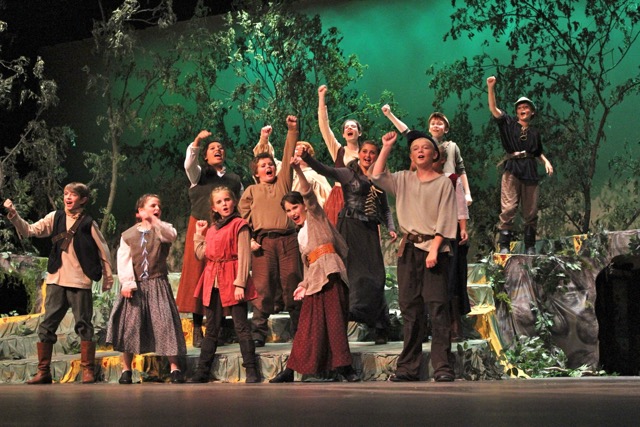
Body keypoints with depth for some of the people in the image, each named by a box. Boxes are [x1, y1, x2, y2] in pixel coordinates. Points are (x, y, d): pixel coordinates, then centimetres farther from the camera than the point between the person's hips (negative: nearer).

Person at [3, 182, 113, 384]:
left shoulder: (88, 223, -1)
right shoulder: (55, 217, 7)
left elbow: (103, 250, 4)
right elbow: (30, 230, 3)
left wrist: (108, 278, 3)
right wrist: (13, 215, -12)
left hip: (80, 282, -4)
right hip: (56, 280, 4)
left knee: (83, 325, 0)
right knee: (47, 325, 2)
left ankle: (88, 371, 6)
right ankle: (43, 371, 7)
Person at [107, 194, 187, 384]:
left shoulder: (162, 229, 9)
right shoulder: (128, 235, 9)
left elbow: (171, 235, -18)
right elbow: (123, 261, -1)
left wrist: (154, 221, -16)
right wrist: (127, 283, -14)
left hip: (158, 284, 0)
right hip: (135, 286, 0)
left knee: (165, 323, -9)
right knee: (130, 325, -1)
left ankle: (175, 368, -7)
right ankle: (126, 370, 7)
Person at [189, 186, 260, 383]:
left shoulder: (239, 225, -5)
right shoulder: (212, 228, 17)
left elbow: (244, 257, -11)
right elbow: (201, 254, 16)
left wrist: (240, 284, -17)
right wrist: (199, 234, 15)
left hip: (232, 280, -7)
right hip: (212, 281, 7)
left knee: (241, 327, -5)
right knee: (211, 328, 11)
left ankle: (251, 371, -3)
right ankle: (202, 371, 15)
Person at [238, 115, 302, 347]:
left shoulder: (283, 182, 18)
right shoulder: (251, 191, 16)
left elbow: (289, 157, 10)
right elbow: (243, 216, 9)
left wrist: (292, 130, 3)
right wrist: (248, 239, -5)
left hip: (287, 239, 1)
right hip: (262, 241, -1)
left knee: (292, 283, -2)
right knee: (263, 287, -5)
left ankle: (299, 330, 3)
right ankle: (258, 332, -3)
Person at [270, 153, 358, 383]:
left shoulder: (316, 216, 10)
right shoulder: (301, 235, 27)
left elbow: (309, 195, -8)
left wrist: (299, 171, -21)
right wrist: (304, 285, 13)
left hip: (330, 272, -7)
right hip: (314, 279, 7)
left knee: (334, 319, -12)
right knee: (309, 325, 5)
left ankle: (344, 367, -12)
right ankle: (290, 370, 3)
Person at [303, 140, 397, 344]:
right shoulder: (348, 174, 3)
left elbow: (385, 209, 20)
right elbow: (325, 170, -14)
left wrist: (391, 228, 3)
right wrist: (307, 157, -32)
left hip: (370, 231, 4)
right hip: (350, 227, -4)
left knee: (375, 277, 1)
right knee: (352, 273, -9)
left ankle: (380, 328, 8)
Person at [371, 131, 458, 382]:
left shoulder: (443, 183, 2)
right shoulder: (404, 180, 14)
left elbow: (445, 220, -4)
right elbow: (377, 177, 0)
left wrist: (434, 249, -14)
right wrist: (386, 148, -2)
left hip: (434, 249, -4)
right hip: (409, 248, 4)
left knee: (438, 308, -10)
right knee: (410, 309, 5)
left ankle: (443, 367, -10)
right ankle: (408, 368, 7)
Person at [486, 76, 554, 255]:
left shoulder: (535, 133, 19)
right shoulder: (509, 124, 10)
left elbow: (539, 152, 29)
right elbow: (493, 109, -2)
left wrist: (546, 162, 8)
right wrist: (491, 88, -13)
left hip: (530, 171, 4)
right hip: (512, 169, -4)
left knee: (531, 211, 3)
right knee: (508, 208, -14)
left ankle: (530, 247, 10)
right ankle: (504, 245, -16)